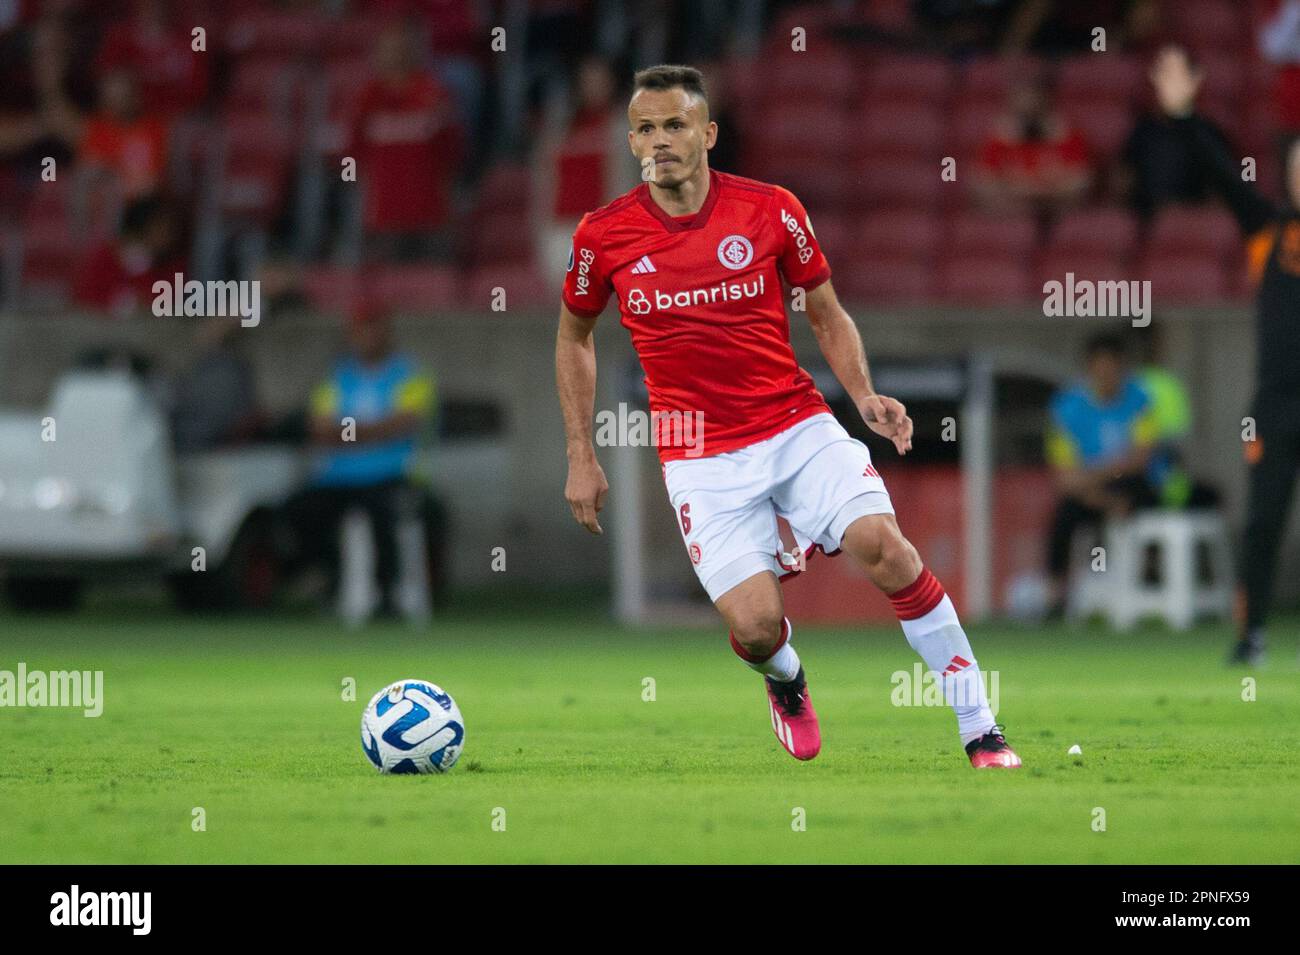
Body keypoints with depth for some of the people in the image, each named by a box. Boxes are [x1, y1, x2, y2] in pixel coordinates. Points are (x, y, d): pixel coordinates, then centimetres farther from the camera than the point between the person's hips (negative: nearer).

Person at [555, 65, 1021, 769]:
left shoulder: (770, 210, -3)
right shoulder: (604, 236, -3)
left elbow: (828, 315, 10)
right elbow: (574, 335, 15)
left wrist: (864, 396, -7)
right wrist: (581, 458, 11)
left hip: (798, 426, 1)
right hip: (702, 457, 0)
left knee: (880, 543, -24)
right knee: (754, 626, -16)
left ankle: (981, 733, -13)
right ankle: (786, 680, 25)